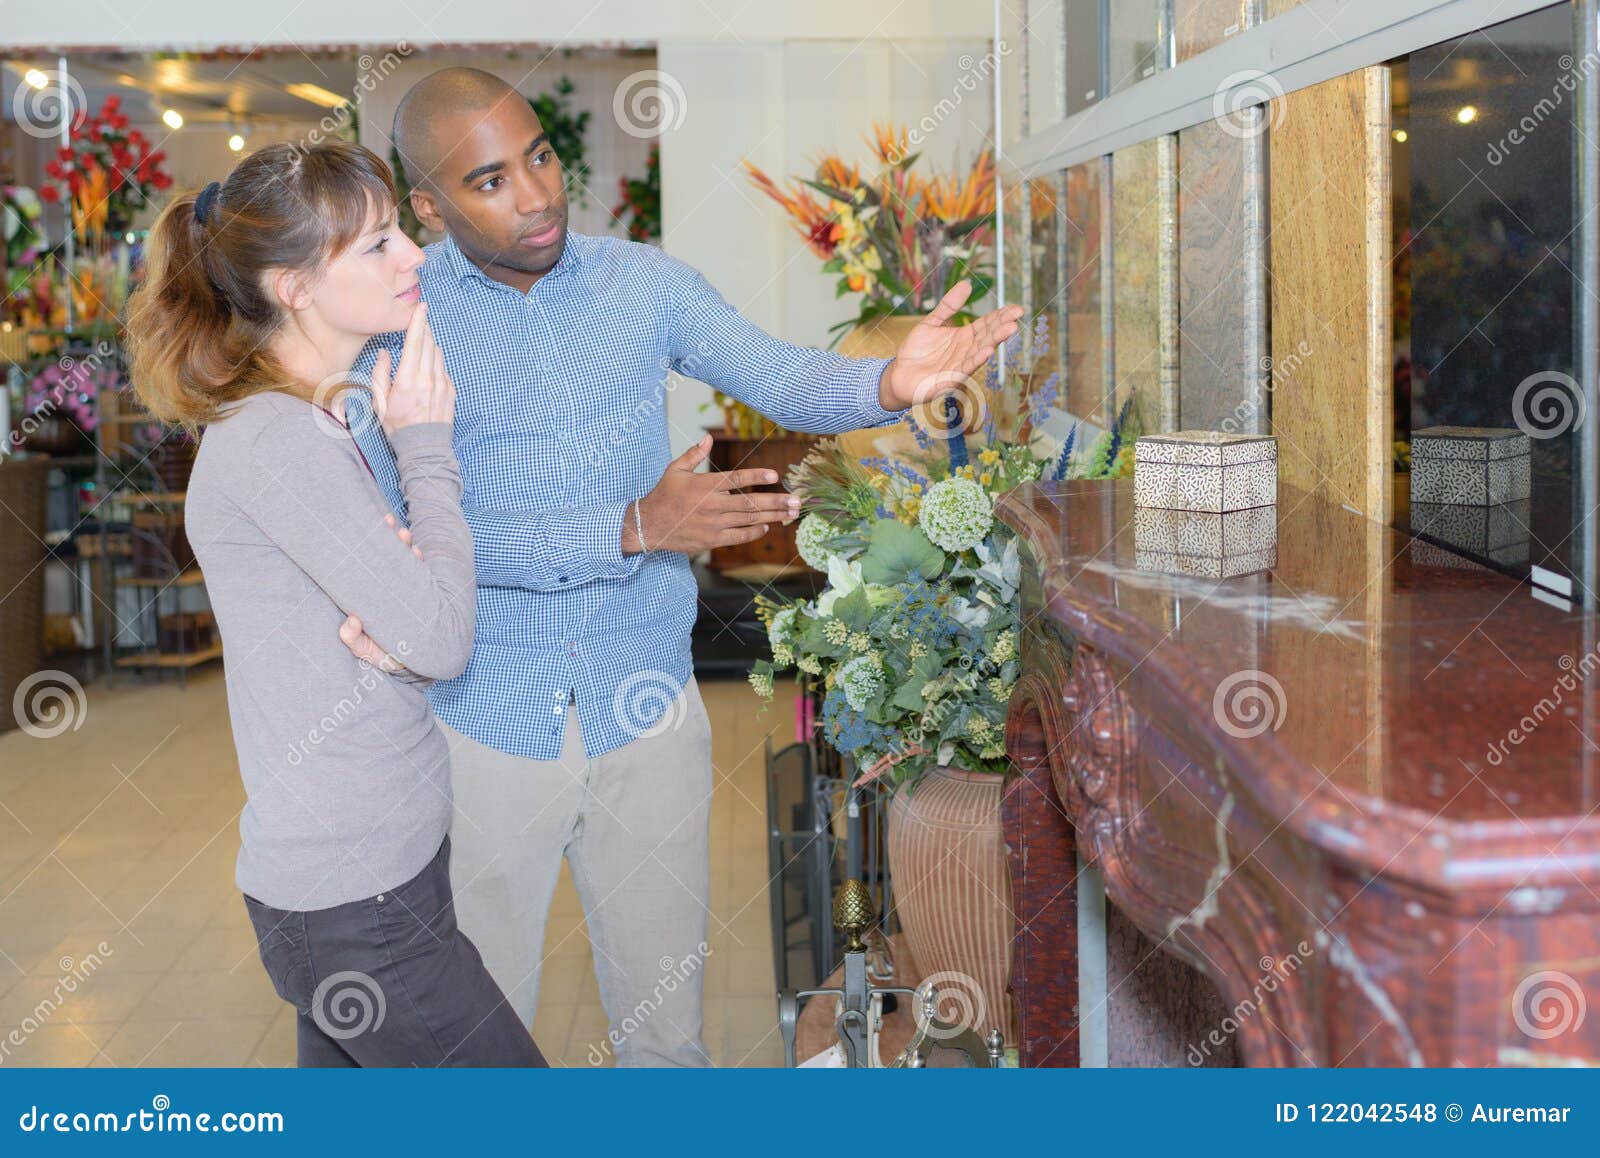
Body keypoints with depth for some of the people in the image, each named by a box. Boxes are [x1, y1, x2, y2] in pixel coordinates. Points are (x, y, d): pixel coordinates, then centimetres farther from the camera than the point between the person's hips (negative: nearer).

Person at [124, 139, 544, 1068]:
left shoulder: (321, 417, 9)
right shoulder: (277, 442, -22)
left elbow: (419, 622, 10)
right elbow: (442, 641, -21)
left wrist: (402, 625, -14)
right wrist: (427, 446, -11)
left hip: (362, 875, 9)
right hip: (357, 908, -9)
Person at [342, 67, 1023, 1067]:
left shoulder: (641, 283, 0)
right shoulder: (394, 320, -10)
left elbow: (780, 376, -6)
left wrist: (888, 385, -29)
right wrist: (633, 527, -28)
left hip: (646, 707, 2)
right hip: (489, 726, -2)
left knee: (665, 1023, 15)